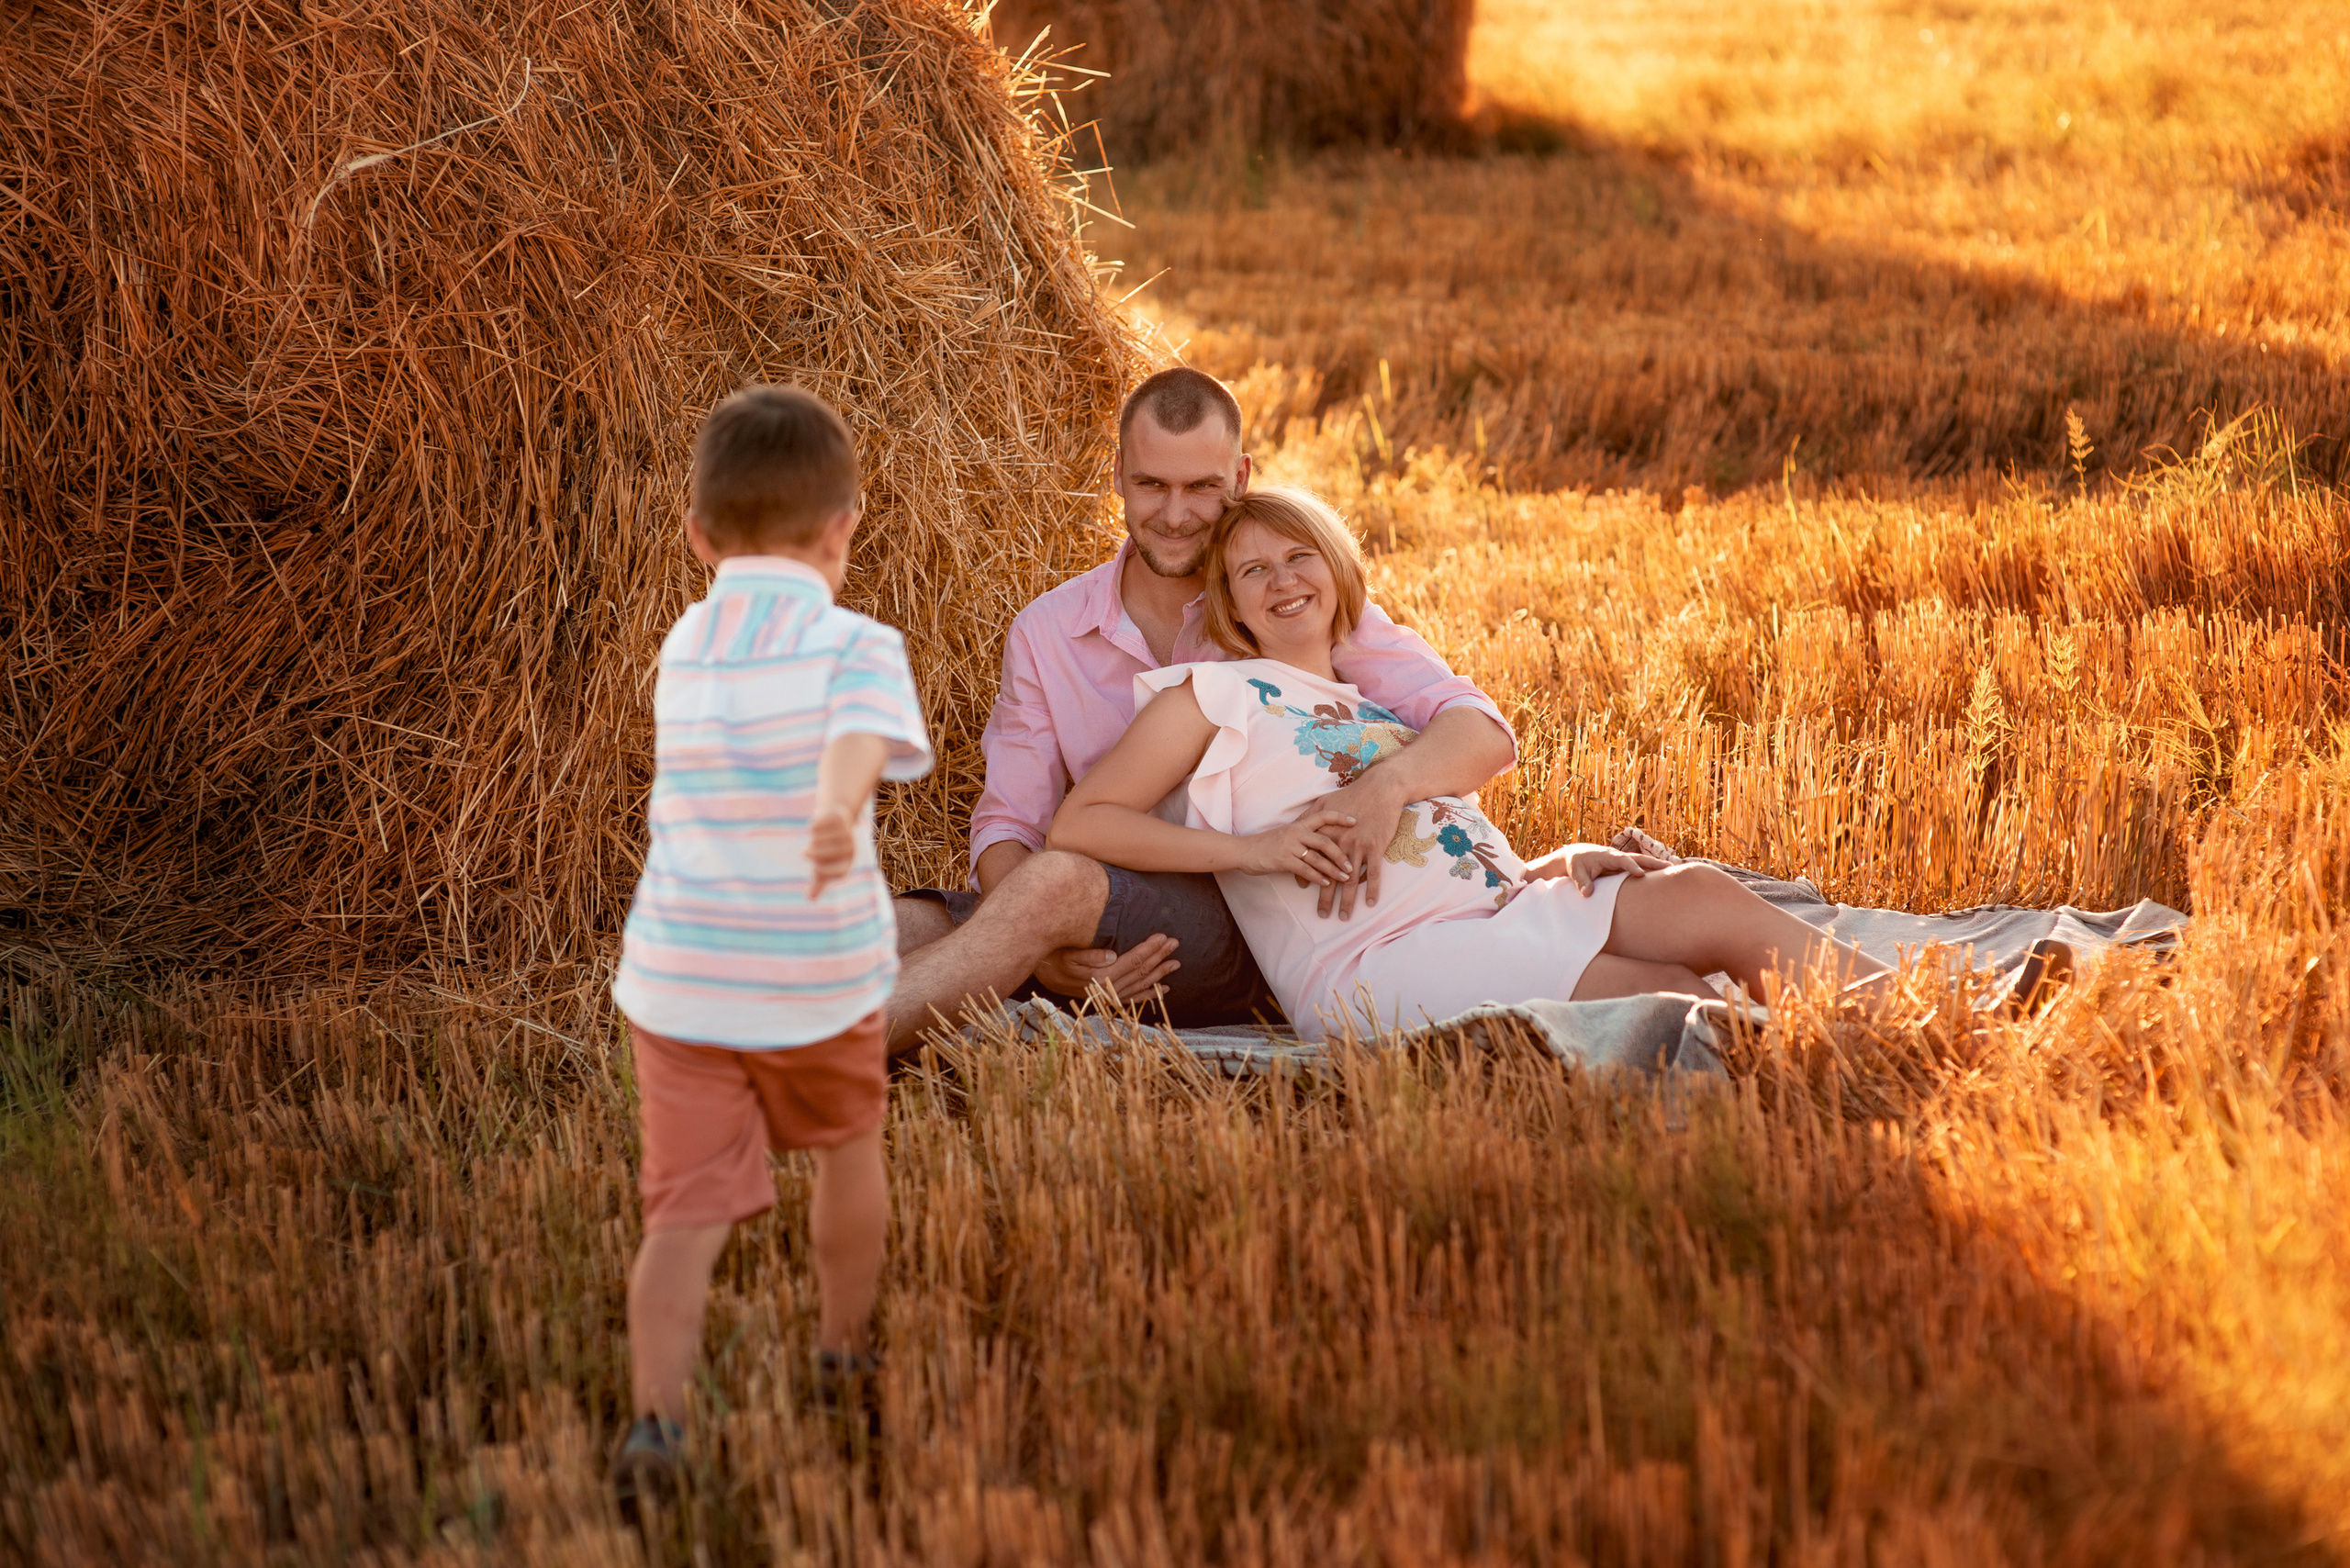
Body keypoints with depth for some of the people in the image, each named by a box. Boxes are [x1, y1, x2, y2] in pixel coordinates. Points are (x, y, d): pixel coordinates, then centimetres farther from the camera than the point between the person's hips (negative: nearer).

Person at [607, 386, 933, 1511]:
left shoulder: (681, 651, 9)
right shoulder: (855, 646, -8)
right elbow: (857, 741, -31)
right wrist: (839, 815, -51)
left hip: (675, 982, 3)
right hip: (819, 976, -2)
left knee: (686, 1210, 1)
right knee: (848, 1150, 24)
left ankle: (656, 1419, -17)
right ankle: (845, 1361, 41)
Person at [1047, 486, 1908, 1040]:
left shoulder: (1386, 703, 31)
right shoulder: (1210, 696, 12)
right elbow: (1074, 825, 3)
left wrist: (1558, 864, 5)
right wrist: (1252, 848, -8)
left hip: (1506, 909, 6)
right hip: (1380, 955, -6)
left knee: (1703, 895, -22)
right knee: (1673, 992, -26)